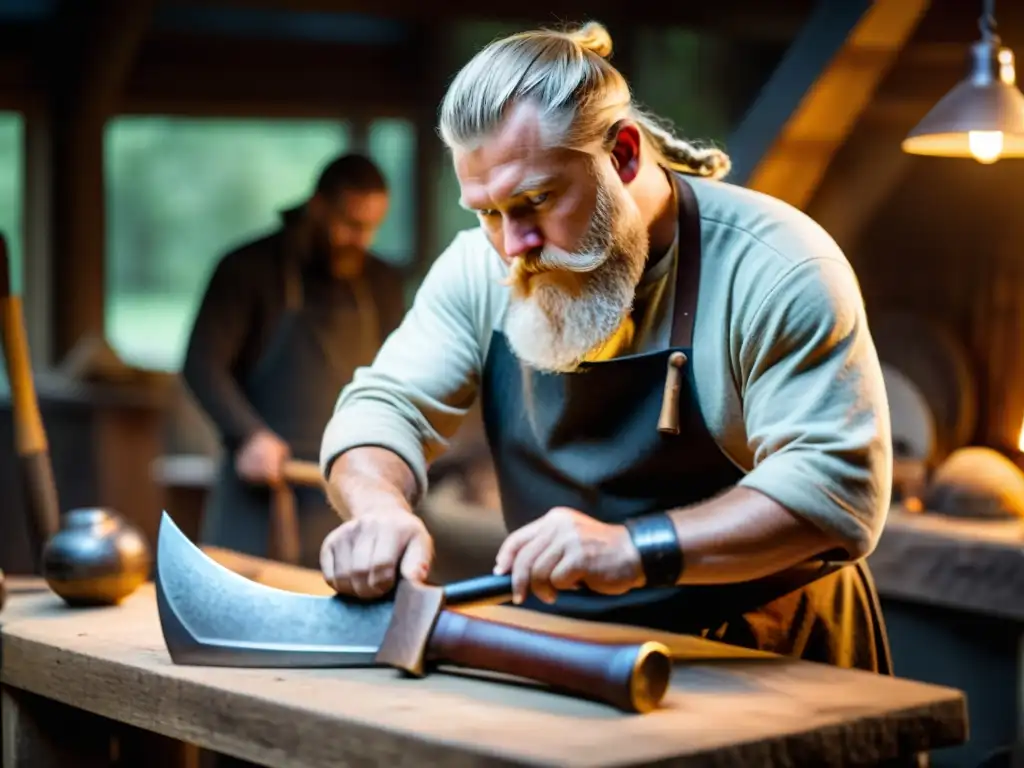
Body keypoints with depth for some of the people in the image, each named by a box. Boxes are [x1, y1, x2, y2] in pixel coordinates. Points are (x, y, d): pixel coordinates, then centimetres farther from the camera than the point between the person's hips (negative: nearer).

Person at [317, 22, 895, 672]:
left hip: (767, 665, -4)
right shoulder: (482, 267, -2)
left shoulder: (774, 269, -18)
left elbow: (837, 485, -24)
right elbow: (386, 406, 0)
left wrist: (635, 548, -36)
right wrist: (380, 508, -24)